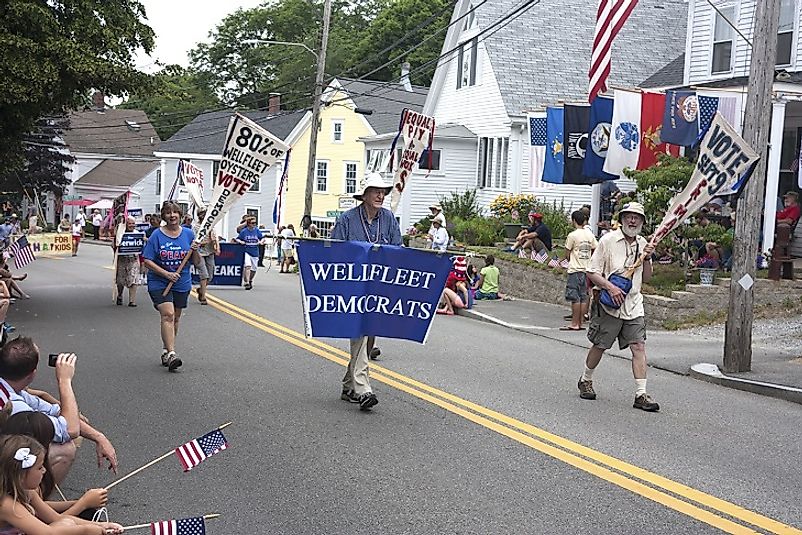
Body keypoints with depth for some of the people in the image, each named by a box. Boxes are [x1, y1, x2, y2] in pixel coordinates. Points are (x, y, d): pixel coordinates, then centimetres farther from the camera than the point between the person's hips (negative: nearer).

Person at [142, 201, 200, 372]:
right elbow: (147, 260, -8)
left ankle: (166, 351, 28)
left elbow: (196, 263, 7)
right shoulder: (157, 235, -6)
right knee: (168, 314, -18)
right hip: (159, 282, -4)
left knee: (175, 318, 11)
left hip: (182, 283, 4)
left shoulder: (188, 234, 3)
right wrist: (166, 274, -17)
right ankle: (171, 353, -23)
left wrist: (194, 251, -14)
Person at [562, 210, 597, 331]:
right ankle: (580, 323, 10)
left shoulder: (572, 235, -10)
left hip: (575, 270, -6)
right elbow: (595, 250, 9)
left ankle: (574, 324, -3)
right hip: (587, 269, 6)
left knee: (575, 298, -4)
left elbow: (567, 254, -6)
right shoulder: (590, 234, 6)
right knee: (584, 297, 7)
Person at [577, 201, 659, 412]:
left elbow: (646, 278, 14)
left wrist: (647, 259, -3)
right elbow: (592, 272, -8)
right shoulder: (608, 240, -6)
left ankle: (641, 394, -6)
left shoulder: (643, 244, 10)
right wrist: (610, 287, -21)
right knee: (599, 346, 8)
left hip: (634, 305, 4)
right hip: (608, 304, -4)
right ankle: (586, 380, 31)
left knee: (639, 346, -6)